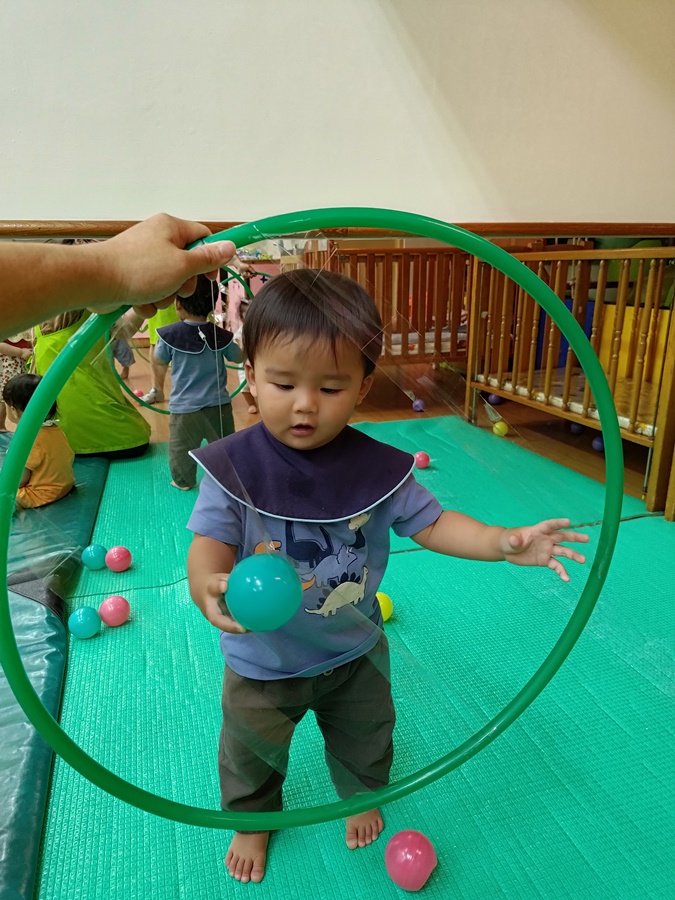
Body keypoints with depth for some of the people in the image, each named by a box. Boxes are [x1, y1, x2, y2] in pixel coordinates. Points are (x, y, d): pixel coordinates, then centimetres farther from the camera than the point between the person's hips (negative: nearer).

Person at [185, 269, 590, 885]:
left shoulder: (380, 467, -18)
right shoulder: (232, 466, -23)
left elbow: (431, 523, -10)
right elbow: (210, 542, -27)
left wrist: (503, 543, -23)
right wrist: (207, 586, -50)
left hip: (356, 652, 2)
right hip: (262, 663, -1)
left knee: (365, 740, 29)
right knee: (252, 753, 25)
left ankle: (362, 795, 64)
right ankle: (252, 820, 59)